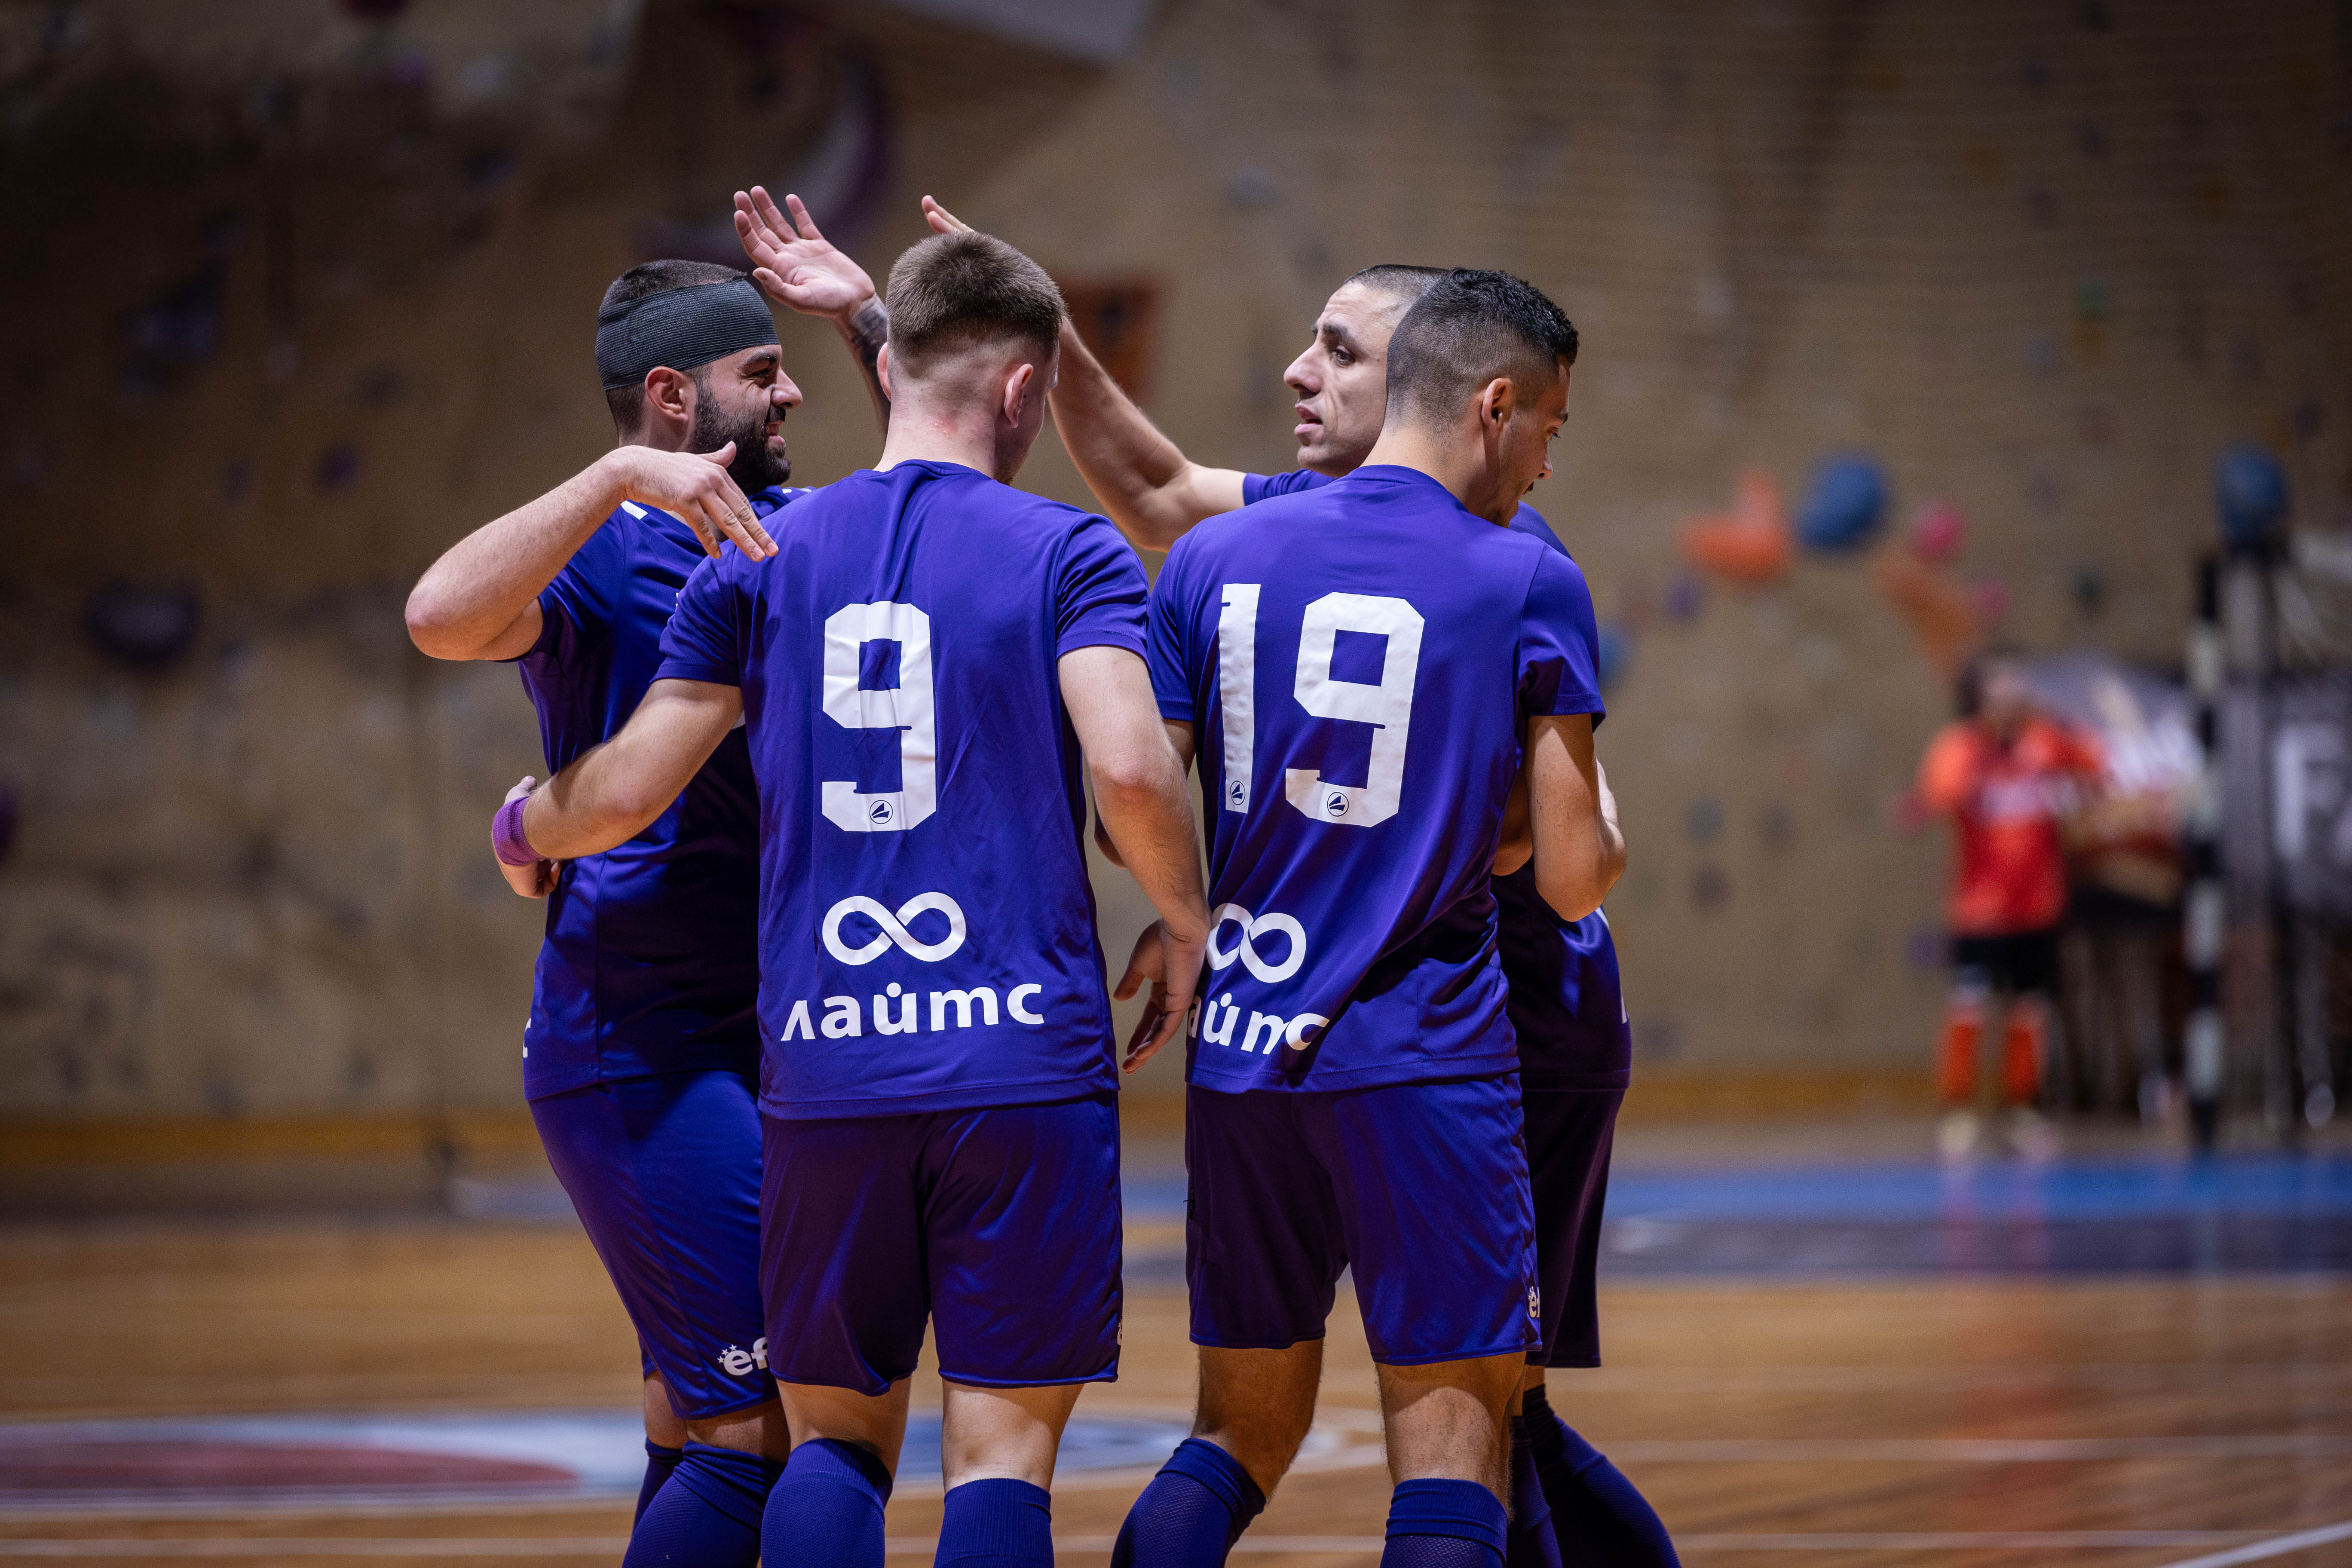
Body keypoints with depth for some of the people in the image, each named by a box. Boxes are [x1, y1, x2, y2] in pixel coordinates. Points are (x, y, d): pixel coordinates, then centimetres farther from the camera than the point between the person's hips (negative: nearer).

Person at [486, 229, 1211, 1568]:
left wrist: (525, 828, 29)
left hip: (825, 1061, 3)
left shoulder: (759, 559, 9)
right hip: (1027, 1056, -3)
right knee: (1003, 1448, 1)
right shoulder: (1068, 552, -1)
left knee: (838, 1436, 14)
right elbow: (1132, 765, -15)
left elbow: (629, 791, 7)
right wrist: (1187, 923, 3)